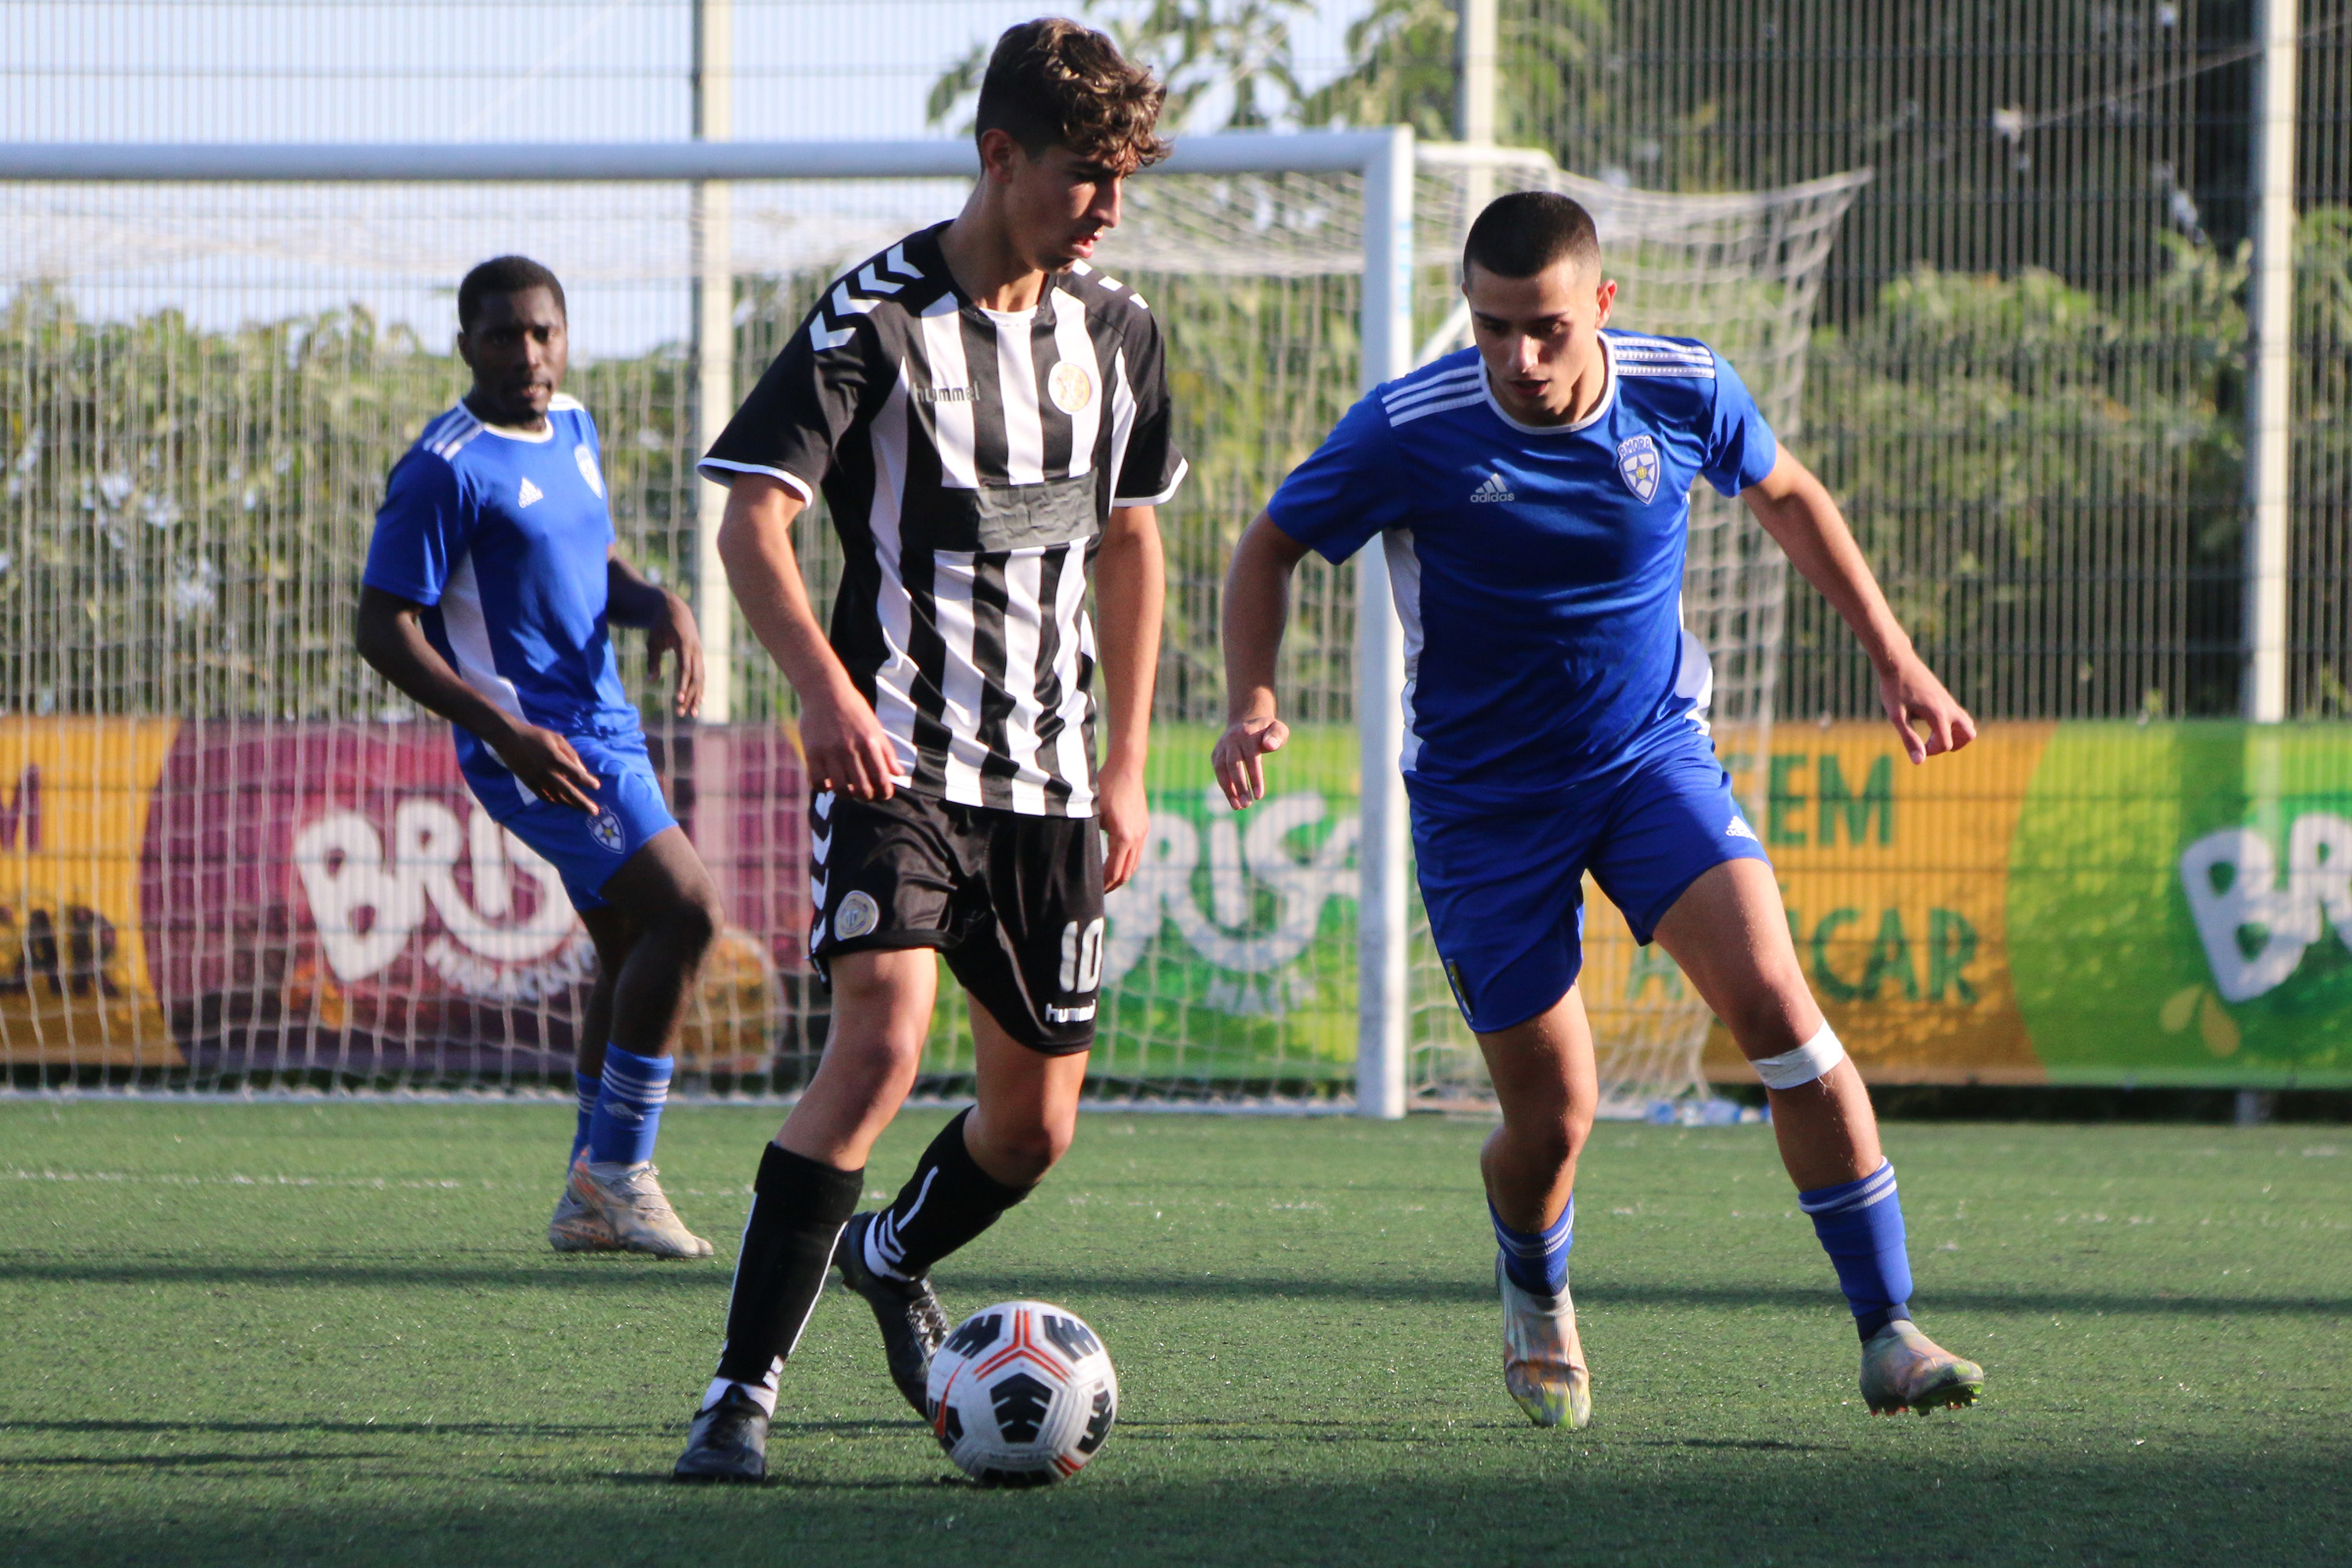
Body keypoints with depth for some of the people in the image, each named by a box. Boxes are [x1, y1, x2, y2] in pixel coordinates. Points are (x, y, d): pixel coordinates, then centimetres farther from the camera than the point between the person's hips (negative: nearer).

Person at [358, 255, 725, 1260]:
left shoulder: (572, 431, 11)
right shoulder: (446, 470, -15)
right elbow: (384, 629, -16)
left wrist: (658, 606, 2)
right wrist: (509, 734, -23)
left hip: (603, 730, 9)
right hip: (534, 744, -9)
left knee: (632, 949, 10)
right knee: (685, 911, -17)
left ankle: (590, 1198, 18)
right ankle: (619, 1171, -9)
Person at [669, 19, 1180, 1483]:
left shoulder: (1117, 331, 8)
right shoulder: (875, 318, -10)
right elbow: (752, 520, -16)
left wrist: (1127, 763, 16)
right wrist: (828, 688, -33)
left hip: (1047, 776, 6)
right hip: (897, 756, -6)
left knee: (1036, 1123, 10)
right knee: (882, 1039, -26)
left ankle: (897, 1255, 44)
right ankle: (743, 1391, -22)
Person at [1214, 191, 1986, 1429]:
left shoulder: (1684, 392, -11)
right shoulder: (1407, 432, -18)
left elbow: (1785, 497, 11)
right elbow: (1272, 547, -2)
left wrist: (1893, 658, 12)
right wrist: (1253, 702, -18)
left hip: (1653, 758, 2)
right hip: (1484, 803, -1)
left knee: (1775, 1006, -20)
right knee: (1550, 1118, -1)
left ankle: (1887, 1334, -14)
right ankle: (1535, 1302, 35)